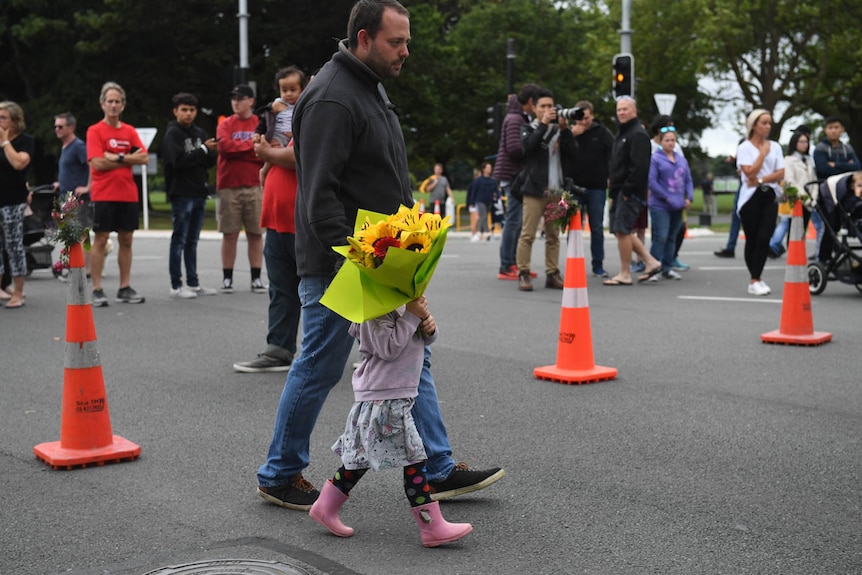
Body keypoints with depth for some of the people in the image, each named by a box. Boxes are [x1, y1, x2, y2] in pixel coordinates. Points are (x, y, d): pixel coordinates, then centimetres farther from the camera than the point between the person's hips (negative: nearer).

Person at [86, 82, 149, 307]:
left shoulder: (130, 131, 11)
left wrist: (118, 157, -12)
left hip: (128, 194, 5)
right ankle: (97, 290, 0)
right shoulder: (95, 131, -1)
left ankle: (125, 288, 14)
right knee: (100, 240, -3)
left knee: (126, 240, 7)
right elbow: (97, 163, -12)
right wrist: (129, 159, -7)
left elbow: (144, 158, 0)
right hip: (103, 194, -4)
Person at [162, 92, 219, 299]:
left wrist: (211, 151, -12)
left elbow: (211, 162, 9)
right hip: (181, 194, -6)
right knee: (179, 240, -3)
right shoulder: (172, 133, -4)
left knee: (192, 241, 12)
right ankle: (176, 286, 1)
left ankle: (193, 283, 17)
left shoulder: (199, 133, 14)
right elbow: (179, 161, -16)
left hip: (199, 193, 6)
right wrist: (203, 150, -16)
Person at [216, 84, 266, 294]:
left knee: (255, 234, 3)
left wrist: (238, 149, -8)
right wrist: (252, 146, -5)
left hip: (255, 187, 0)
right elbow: (224, 146, -9)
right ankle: (227, 278, 8)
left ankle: (256, 278, 9)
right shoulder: (225, 124, 8)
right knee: (229, 234, 2)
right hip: (228, 187, 0)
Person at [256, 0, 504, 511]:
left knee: (412, 361, 11)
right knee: (319, 370, 2)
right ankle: (280, 476, 18)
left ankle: (439, 471, 18)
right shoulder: (333, 99, -18)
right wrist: (349, 259, -29)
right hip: (339, 268, -10)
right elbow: (319, 194, -25)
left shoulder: (372, 89, 15)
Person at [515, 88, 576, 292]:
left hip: (556, 191, 4)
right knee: (528, 234, -8)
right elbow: (527, 146, -13)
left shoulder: (559, 130, 16)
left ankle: (552, 274, 8)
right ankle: (523, 274, -5)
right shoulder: (528, 129, 8)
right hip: (535, 190, -4)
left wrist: (565, 129, -8)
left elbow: (573, 152, 2)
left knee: (553, 235, 5)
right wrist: (543, 124, -14)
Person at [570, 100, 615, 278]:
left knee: (597, 228, 4)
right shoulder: (571, 131, 4)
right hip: (575, 186, 1)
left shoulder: (602, 132, -1)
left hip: (597, 188, -1)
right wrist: (571, 135, -14)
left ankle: (598, 265, 11)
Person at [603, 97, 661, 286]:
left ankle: (625, 274, -3)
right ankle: (650, 262, 17)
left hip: (630, 192, -10)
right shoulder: (622, 133, 20)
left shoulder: (638, 134, -11)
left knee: (622, 231, -9)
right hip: (620, 191, 10)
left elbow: (639, 166, -20)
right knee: (621, 231, 10)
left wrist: (627, 190, -21)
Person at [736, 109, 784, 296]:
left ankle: (755, 280, -7)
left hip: (770, 196, 2)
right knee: (752, 240, 2)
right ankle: (756, 279, 10)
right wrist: (762, 153, -5)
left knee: (764, 238, -10)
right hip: (751, 197, -2)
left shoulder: (775, 146, 11)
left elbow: (781, 173, 2)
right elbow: (750, 173, -11)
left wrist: (761, 180, -12)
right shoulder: (744, 148, 1)